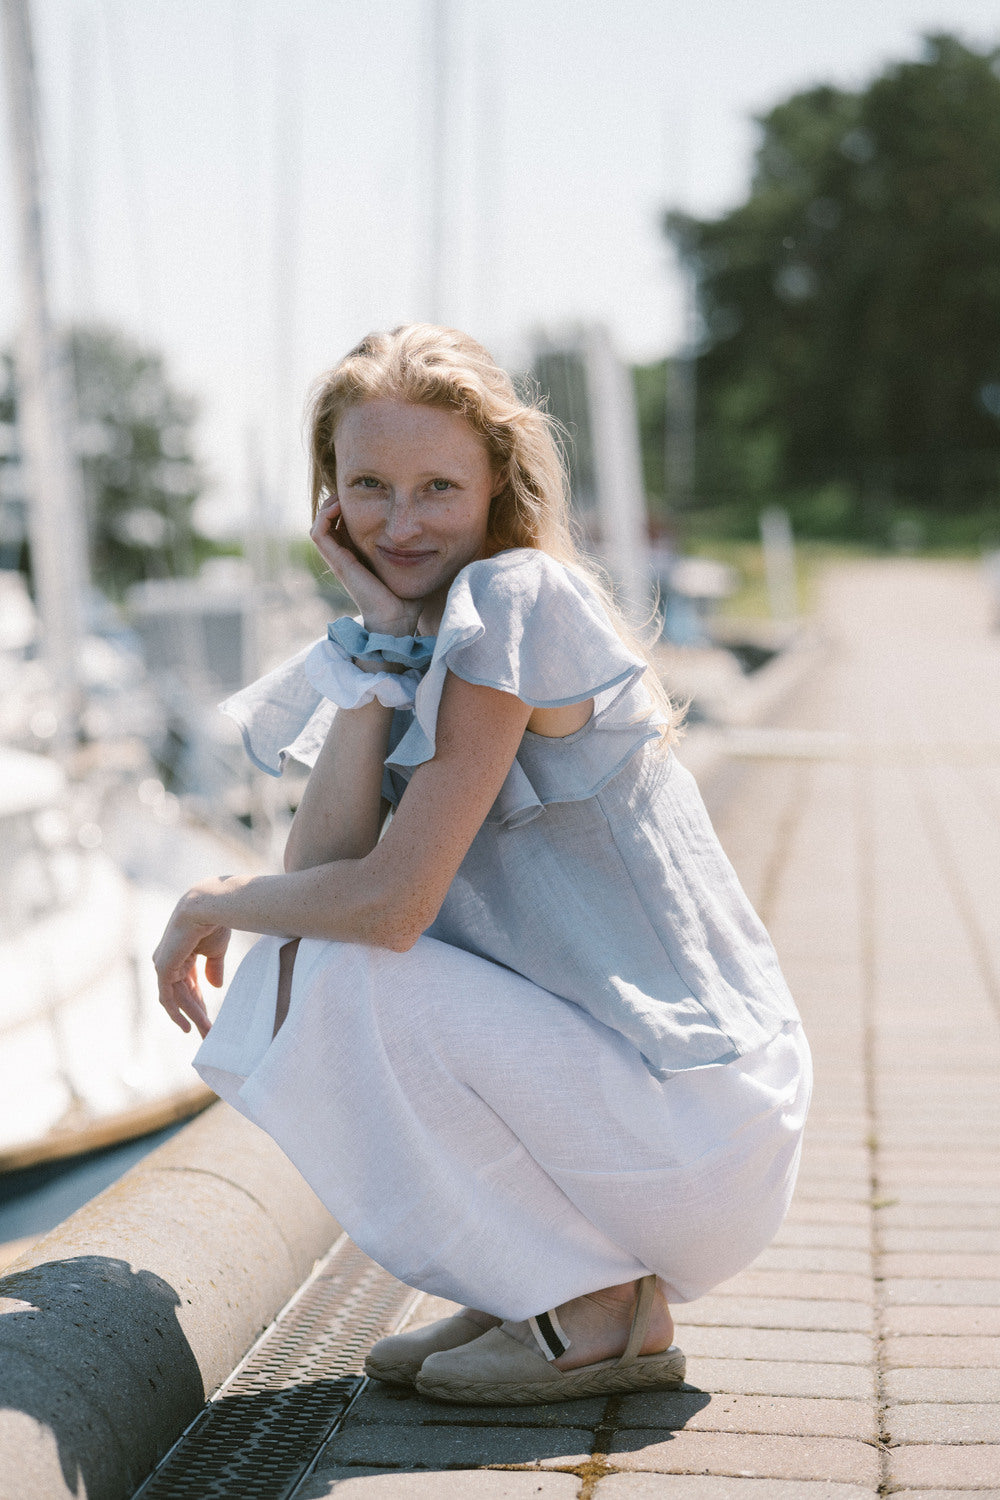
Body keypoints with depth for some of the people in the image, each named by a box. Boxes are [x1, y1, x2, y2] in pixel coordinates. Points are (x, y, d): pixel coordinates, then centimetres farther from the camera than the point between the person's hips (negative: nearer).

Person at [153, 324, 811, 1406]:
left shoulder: (516, 596, -15)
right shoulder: (430, 633, 11)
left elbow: (389, 899, -21)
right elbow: (321, 869, -5)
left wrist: (212, 904, -4)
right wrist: (375, 636, -8)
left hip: (691, 1125, -9)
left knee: (324, 981, -18)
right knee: (289, 965, 7)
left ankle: (597, 1312, -5)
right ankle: (539, 1282, 12)